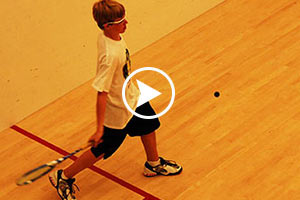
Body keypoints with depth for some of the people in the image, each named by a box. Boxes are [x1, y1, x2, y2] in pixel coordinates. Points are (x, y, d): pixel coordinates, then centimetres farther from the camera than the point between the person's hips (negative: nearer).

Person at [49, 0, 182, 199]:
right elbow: (101, 93, -35)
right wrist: (100, 128, -30)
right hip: (118, 110, -8)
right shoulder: (110, 56, -40)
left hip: (132, 96, 8)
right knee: (102, 149, 9)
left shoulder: (112, 35, -13)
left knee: (149, 126, 26)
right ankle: (63, 177, 27)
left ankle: (153, 164, 53)